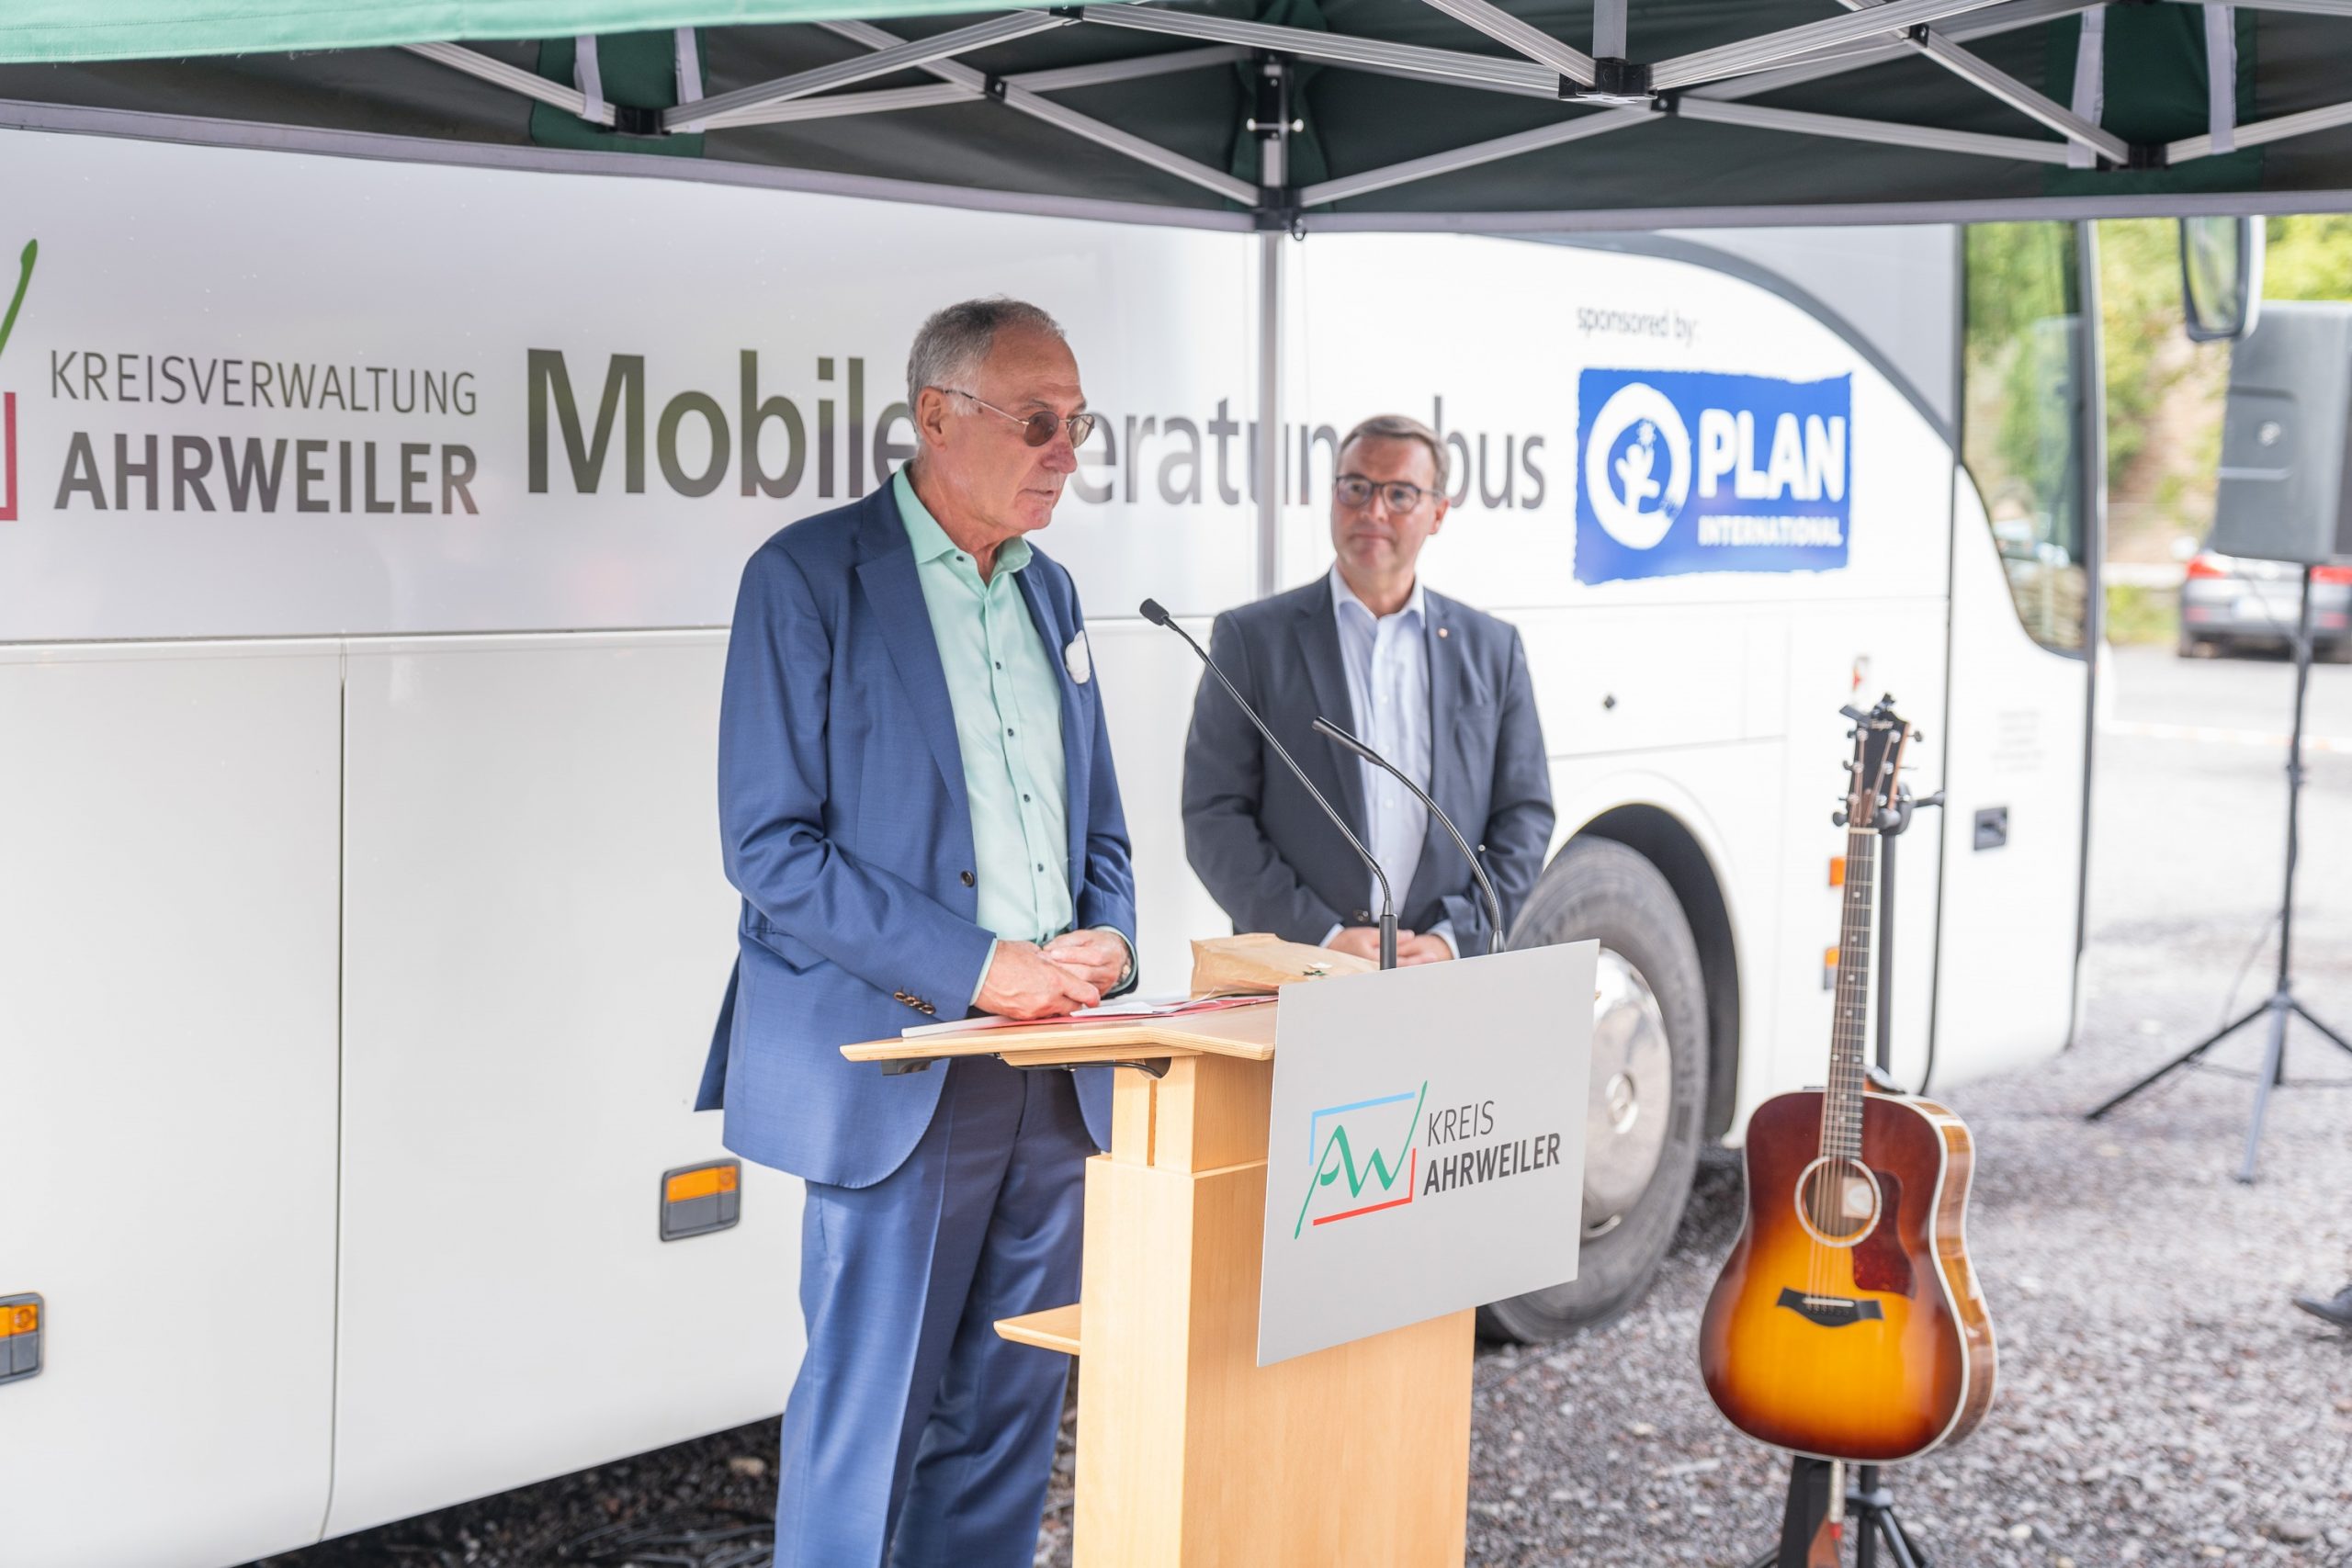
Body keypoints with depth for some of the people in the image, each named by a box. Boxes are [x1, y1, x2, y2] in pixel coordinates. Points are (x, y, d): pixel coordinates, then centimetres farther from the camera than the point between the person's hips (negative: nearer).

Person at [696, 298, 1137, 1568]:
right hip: (897, 1069, -6)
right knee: (865, 1421, -1)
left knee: (1007, 1419, 12)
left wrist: (1105, 943, -1)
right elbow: (769, 845, -12)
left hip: (1053, 1073, 6)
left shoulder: (1048, 590, 14)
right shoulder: (809, 576, -7)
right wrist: (979, 969, -18)